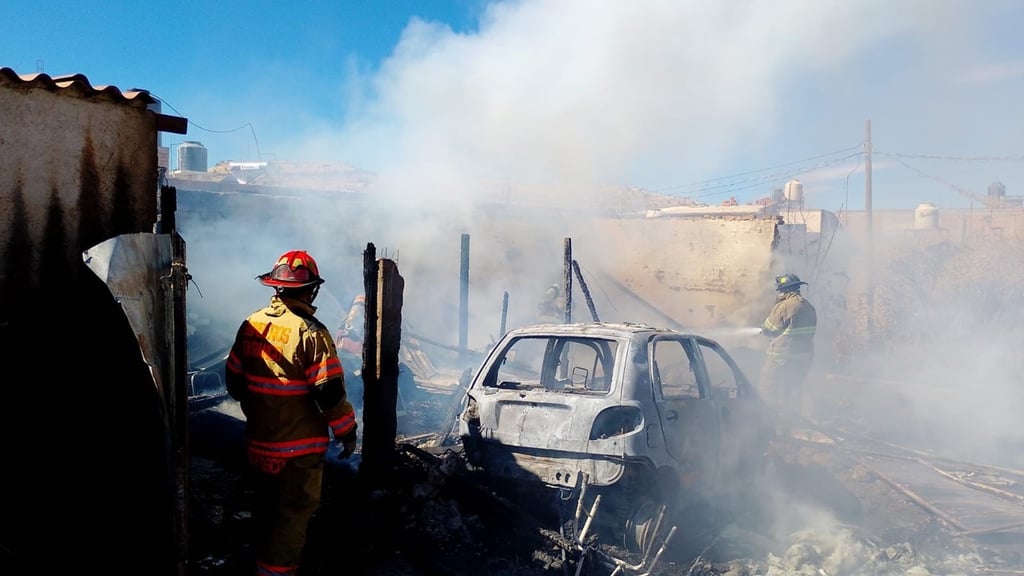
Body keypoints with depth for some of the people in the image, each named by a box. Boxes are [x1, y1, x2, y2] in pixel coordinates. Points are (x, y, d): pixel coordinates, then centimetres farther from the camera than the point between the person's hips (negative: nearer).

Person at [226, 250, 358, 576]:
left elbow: (235, 380, 10)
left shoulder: (251, 325, 0)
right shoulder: (310, 332, -20)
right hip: (300, 447, -7)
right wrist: (346, 432, -7)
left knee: (266, 507, 23)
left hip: (259, 442, 7)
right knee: (294, 514, 5)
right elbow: (330, 392, -20)